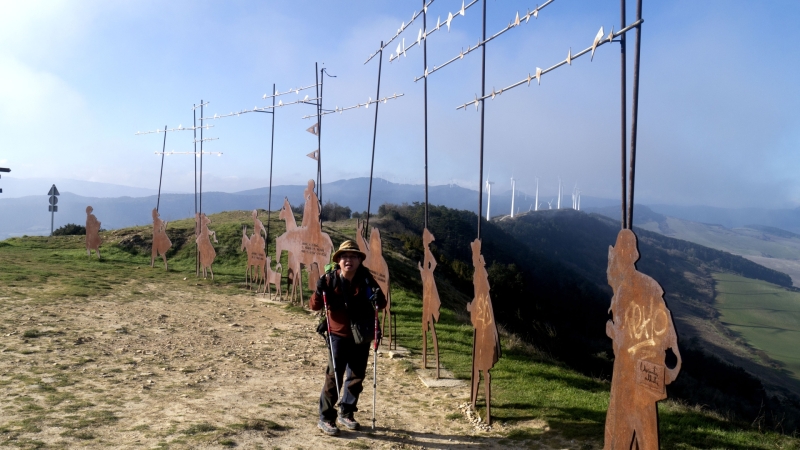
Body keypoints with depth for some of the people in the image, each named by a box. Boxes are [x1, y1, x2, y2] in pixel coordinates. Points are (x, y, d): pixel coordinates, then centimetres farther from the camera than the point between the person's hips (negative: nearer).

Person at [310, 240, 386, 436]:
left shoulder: (366, 279, -4)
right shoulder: (330, 278, -9)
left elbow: (382, 304, 2)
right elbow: (315, 306, -5)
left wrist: (378, 299, -21)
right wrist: (319, 291, -25)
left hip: (361, 337, 3)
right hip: (338, 336, -3)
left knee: (357, 377, 11)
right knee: (333, 376, -4)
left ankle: (346, 414, 29)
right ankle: (326, 418, 11)